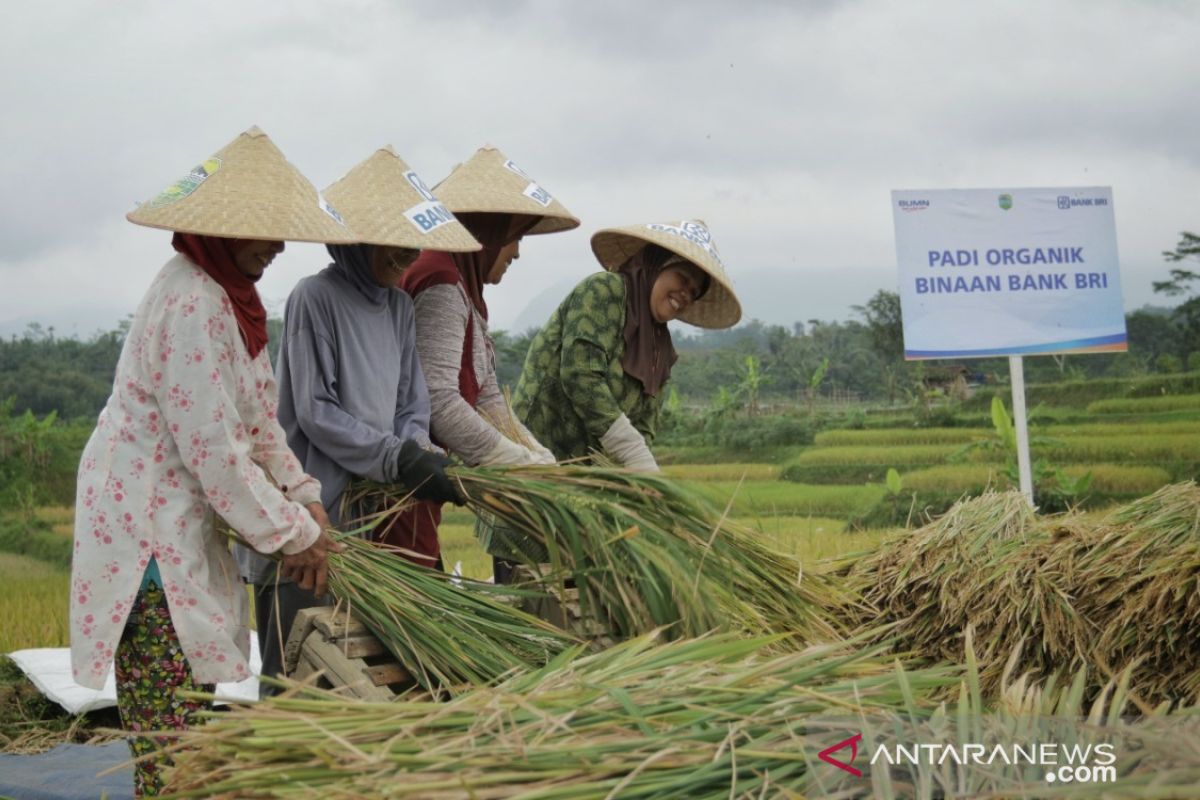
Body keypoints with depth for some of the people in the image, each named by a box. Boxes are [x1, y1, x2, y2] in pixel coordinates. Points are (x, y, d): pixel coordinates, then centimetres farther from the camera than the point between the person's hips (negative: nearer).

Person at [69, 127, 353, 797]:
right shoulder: (192, 304, -20)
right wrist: (292, 534, -14)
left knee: (193, 697, 13)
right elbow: (213, 448, -22)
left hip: (182, 523, 10)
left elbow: (257, 422, 17)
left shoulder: (229, 295, 12)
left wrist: (306, 499, 6)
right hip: (147, 523, -10)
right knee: (170, 721, -6)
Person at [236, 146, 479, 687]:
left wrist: (418, 454, -7)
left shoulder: (398, 305, 11)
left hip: (376, 511, 7)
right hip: (310, 508, -7)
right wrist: (399, 460, -16)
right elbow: (315, 412, -13)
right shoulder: (315, 298, -10)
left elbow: (412, 402, 13)